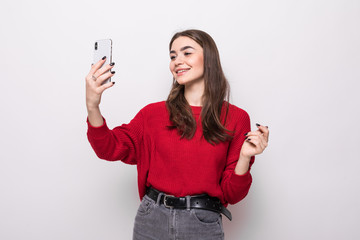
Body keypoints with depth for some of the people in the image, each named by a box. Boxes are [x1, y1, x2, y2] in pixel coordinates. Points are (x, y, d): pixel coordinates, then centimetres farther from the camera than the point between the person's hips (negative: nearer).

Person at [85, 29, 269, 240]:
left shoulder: (236, 119, -3)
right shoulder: (154, 113, 2)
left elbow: (232, 194, -1)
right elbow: (111, 149, -8)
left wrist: (245, 158, -19)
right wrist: (92, 107, -22)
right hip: (152, 220, 2)